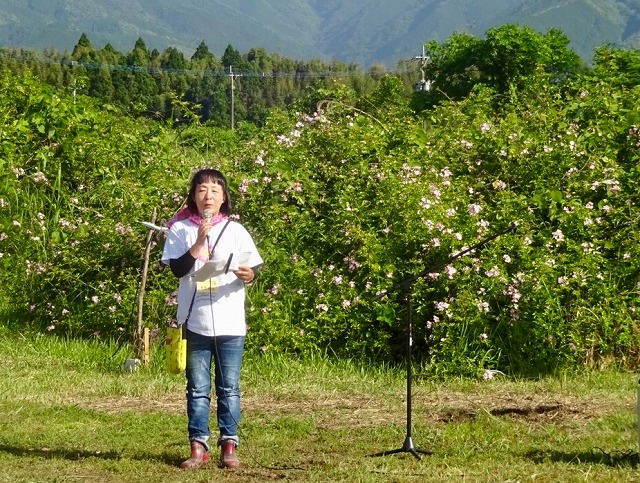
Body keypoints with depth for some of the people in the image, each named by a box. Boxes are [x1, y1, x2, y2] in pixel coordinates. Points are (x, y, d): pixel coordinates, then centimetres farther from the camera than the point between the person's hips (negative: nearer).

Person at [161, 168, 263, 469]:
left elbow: (252, 270, 3)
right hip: (195, 322, 0)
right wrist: (199, 242, -18)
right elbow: (177, 269, -8)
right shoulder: (180, 230, 2)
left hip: (230, 323, 0)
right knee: (198, 388, 5)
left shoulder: (235, 231, 4)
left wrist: (249, 276, -19)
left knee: (229, 387, 4)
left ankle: (229, 445, 9)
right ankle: (198, 446, 9)